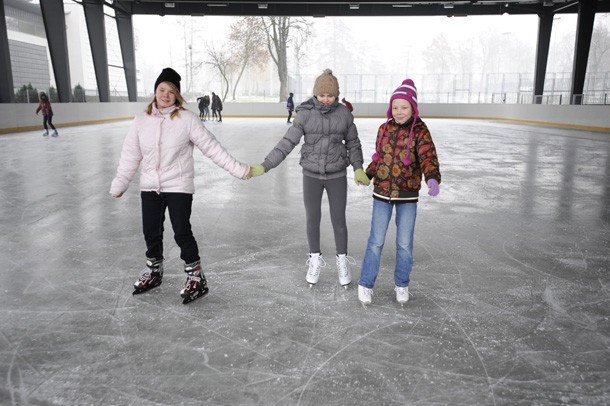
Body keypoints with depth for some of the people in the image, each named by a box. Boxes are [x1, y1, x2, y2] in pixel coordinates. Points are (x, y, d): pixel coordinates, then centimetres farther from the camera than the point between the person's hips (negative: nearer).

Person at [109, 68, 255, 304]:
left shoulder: (187, 119, -10)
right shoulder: (142, 120, 1)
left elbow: (212, 147, -11)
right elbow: (131, 156, 7)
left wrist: (238, 169, -15)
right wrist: (119, 185, 10)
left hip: (179, 187, -4)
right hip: (150, 187, 4)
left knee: (182, 232, -4)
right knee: (151, 232, 14)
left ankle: (196, 277, 14)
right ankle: (154, 272, 37)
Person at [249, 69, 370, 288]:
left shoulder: (344, 113, -5)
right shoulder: (305, 114, -9)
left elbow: (353, 143, 6)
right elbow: (287, 143, -12)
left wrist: (358, 168, -3)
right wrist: (265, 166, -18)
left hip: (337, 175, 0)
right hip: (311, 175, 0)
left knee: (338, 220, 7)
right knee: (312, 220, 9)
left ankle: (342, 261, 28)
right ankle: (315, 260, 31)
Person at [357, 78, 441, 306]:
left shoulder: (420, 131, -8)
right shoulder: (384, 129, 3)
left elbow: (428, 157, -21)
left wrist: (433, 178, -41)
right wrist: (367, 174, -5)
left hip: (407, 196, -2)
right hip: (382, 193, 2)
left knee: (404, 244, 7)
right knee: (376, 241, 4)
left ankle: (401, 284, 29)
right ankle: (365, 284, 19)